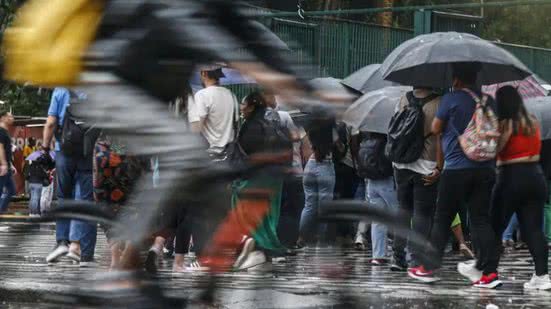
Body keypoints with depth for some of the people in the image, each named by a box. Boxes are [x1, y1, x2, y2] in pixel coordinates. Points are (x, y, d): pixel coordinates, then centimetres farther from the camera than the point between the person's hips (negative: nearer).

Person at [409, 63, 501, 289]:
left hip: (456, 169, -5)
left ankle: (429, 267, 9)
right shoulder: (488, 100, 9)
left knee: (442, 219, 5)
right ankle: (488, 270, -2)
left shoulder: (451, 99, -8)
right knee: (481, 219, 5)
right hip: (485, 168, 5)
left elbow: (435, 129, 1)